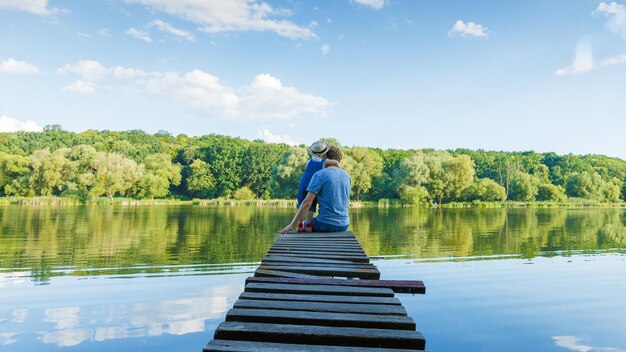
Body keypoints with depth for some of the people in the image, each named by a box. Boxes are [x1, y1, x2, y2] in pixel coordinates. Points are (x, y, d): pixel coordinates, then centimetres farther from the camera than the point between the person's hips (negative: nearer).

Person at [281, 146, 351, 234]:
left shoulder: (320, 174, -12)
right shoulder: (346, 176, 5)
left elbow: (307, 202, -18)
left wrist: (292, 225, -13)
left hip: (326, 225, -5)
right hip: (344, 225, 5)